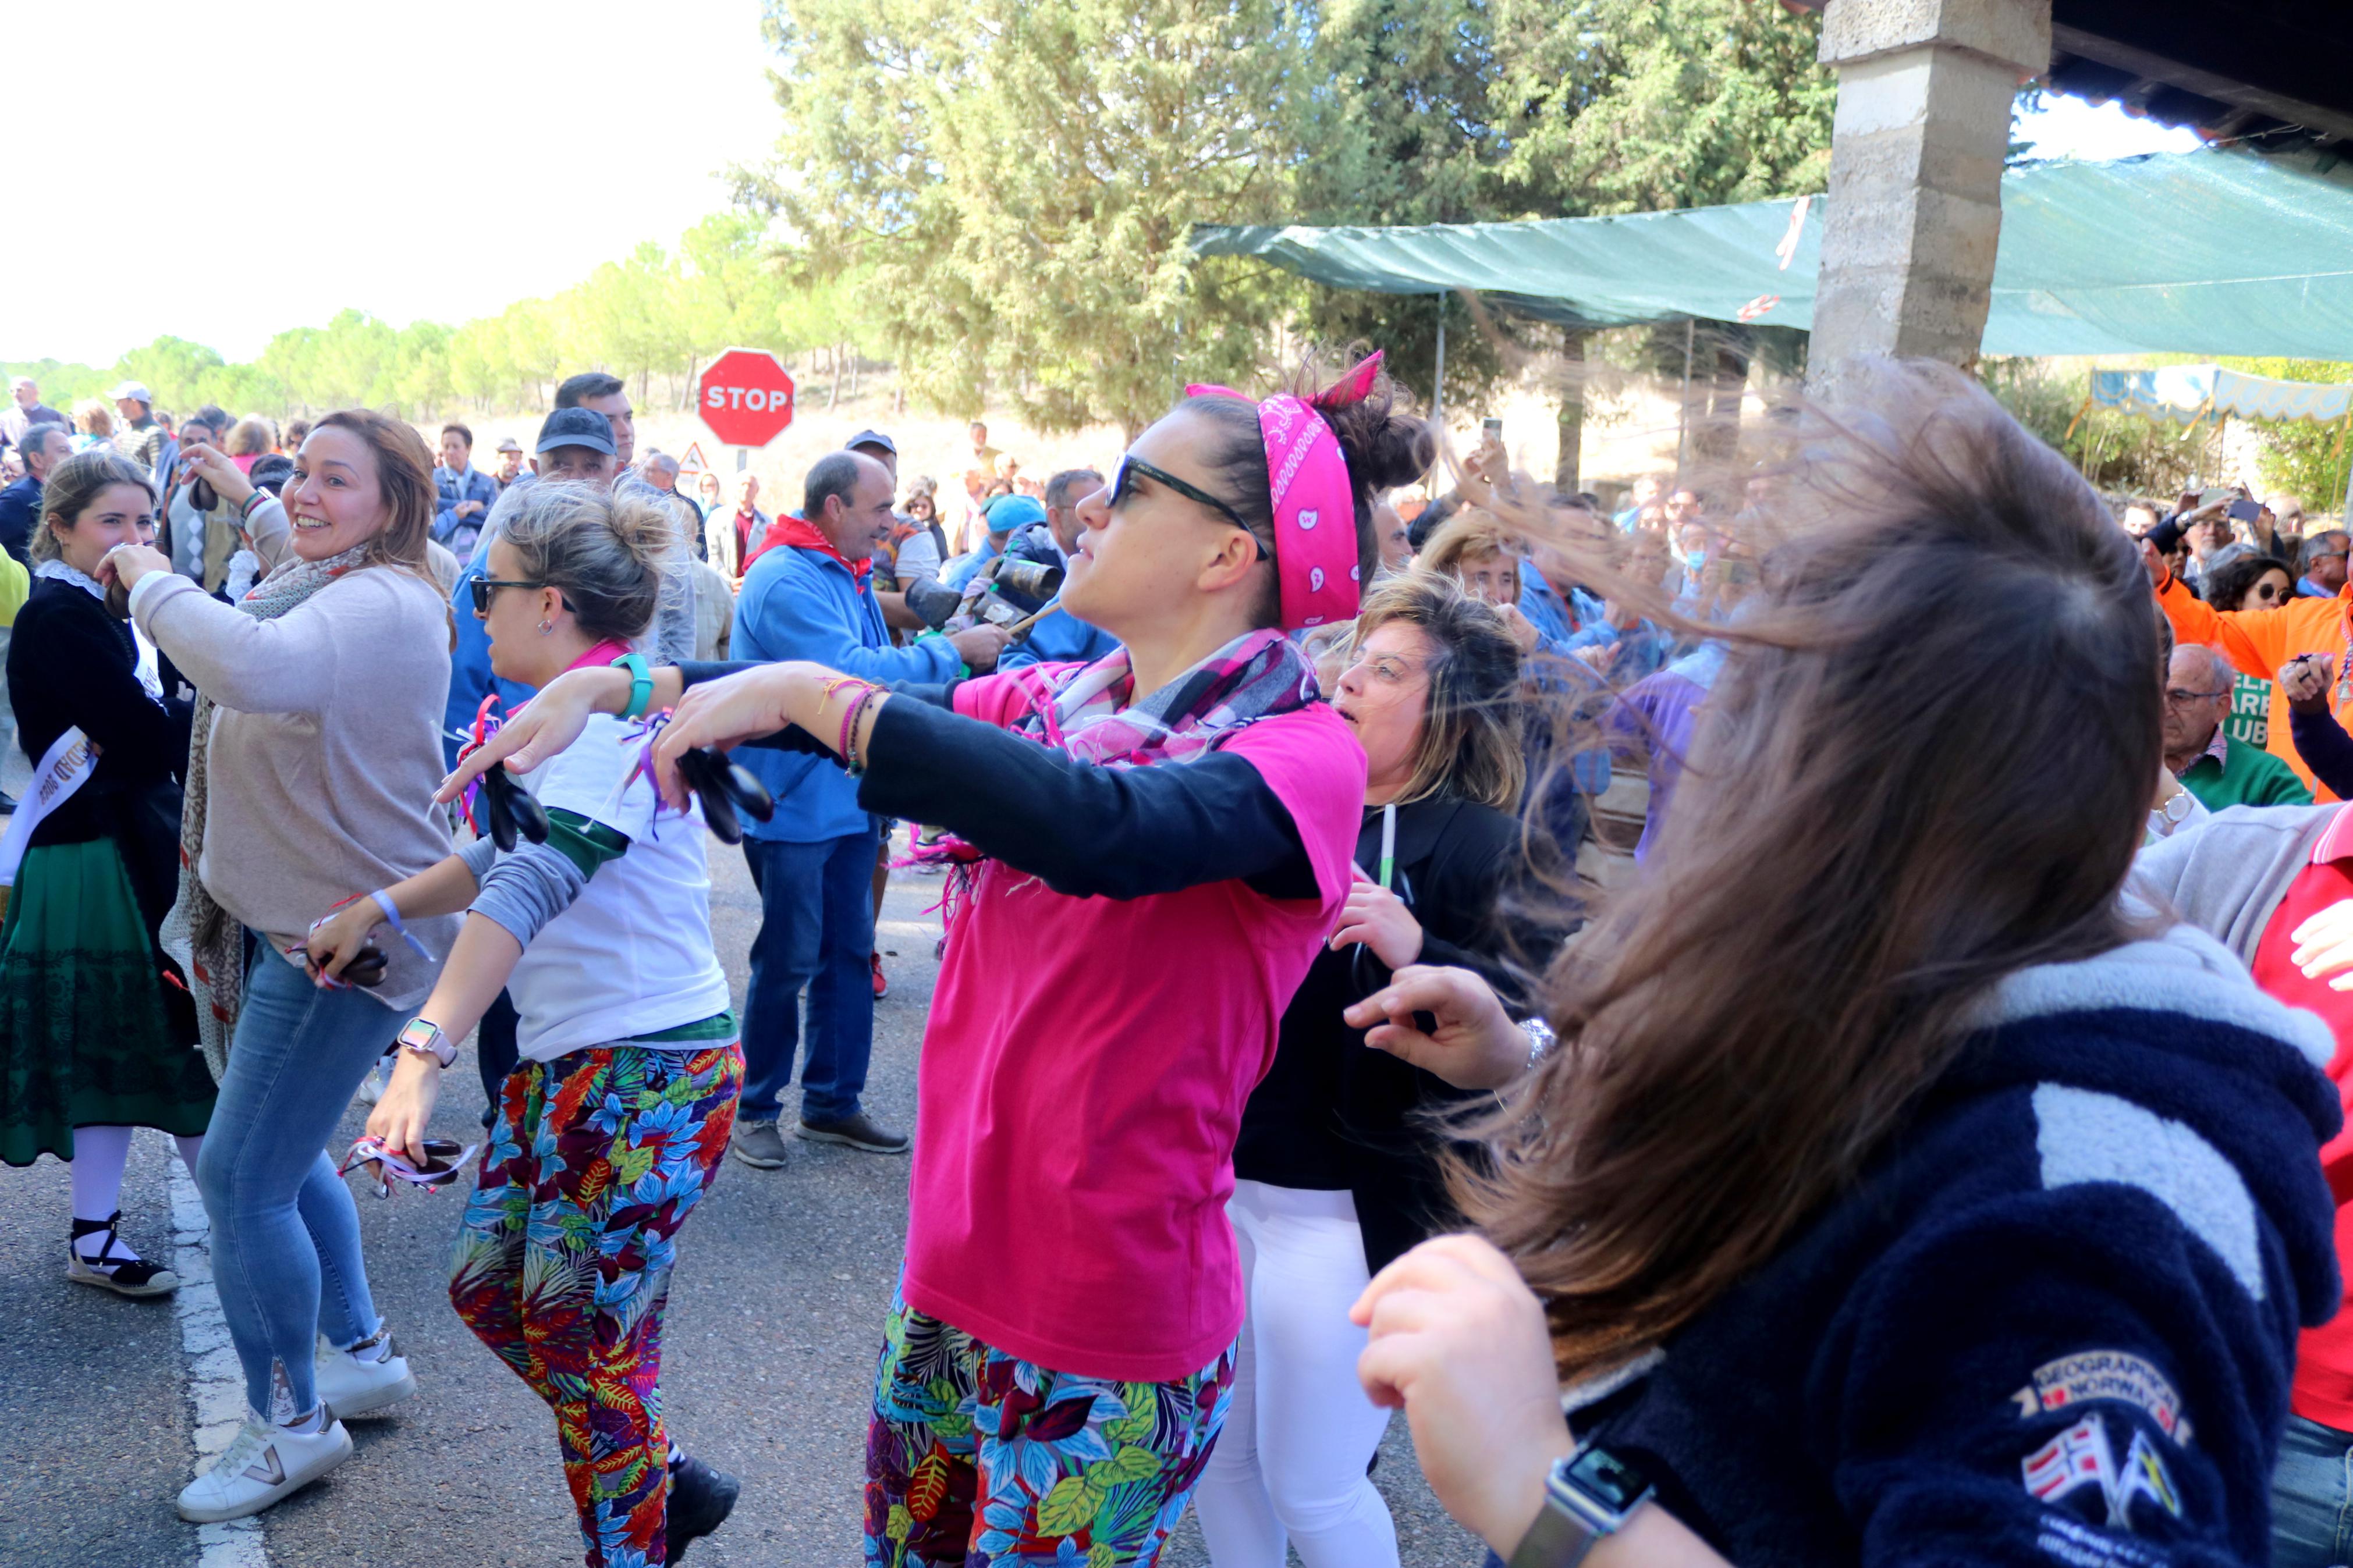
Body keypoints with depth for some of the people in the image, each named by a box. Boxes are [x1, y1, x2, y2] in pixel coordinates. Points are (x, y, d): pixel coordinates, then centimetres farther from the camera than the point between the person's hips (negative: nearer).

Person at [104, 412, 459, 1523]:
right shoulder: (328, 584, 9)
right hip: (288, 916, 11)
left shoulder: (383, 604, -23)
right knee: (279, 1152, 21)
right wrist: (248, 501, 37)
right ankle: (360, 1353, 39)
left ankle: (291, 1425, 16)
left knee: (240, 1179, -4)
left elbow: (260, 667, -44)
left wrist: (153, 583, -29)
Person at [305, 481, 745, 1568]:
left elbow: (530, 888, -30)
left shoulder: (612, 714, -19)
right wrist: (379, 909, 16)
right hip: (565, 1062, 10)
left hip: (648, 1070, -10)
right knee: (488, 1287, 15)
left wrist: (427, 1049, -36)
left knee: (582, 1338, 0)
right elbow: (508, 857, 24)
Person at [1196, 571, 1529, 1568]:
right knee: (1218, 1458, 18)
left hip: (1346, 1211, -6)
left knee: (1311, 1487, 8)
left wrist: (1415, 952, -34)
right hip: (1218, 1182, 6)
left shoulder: (1475, 842, -11)